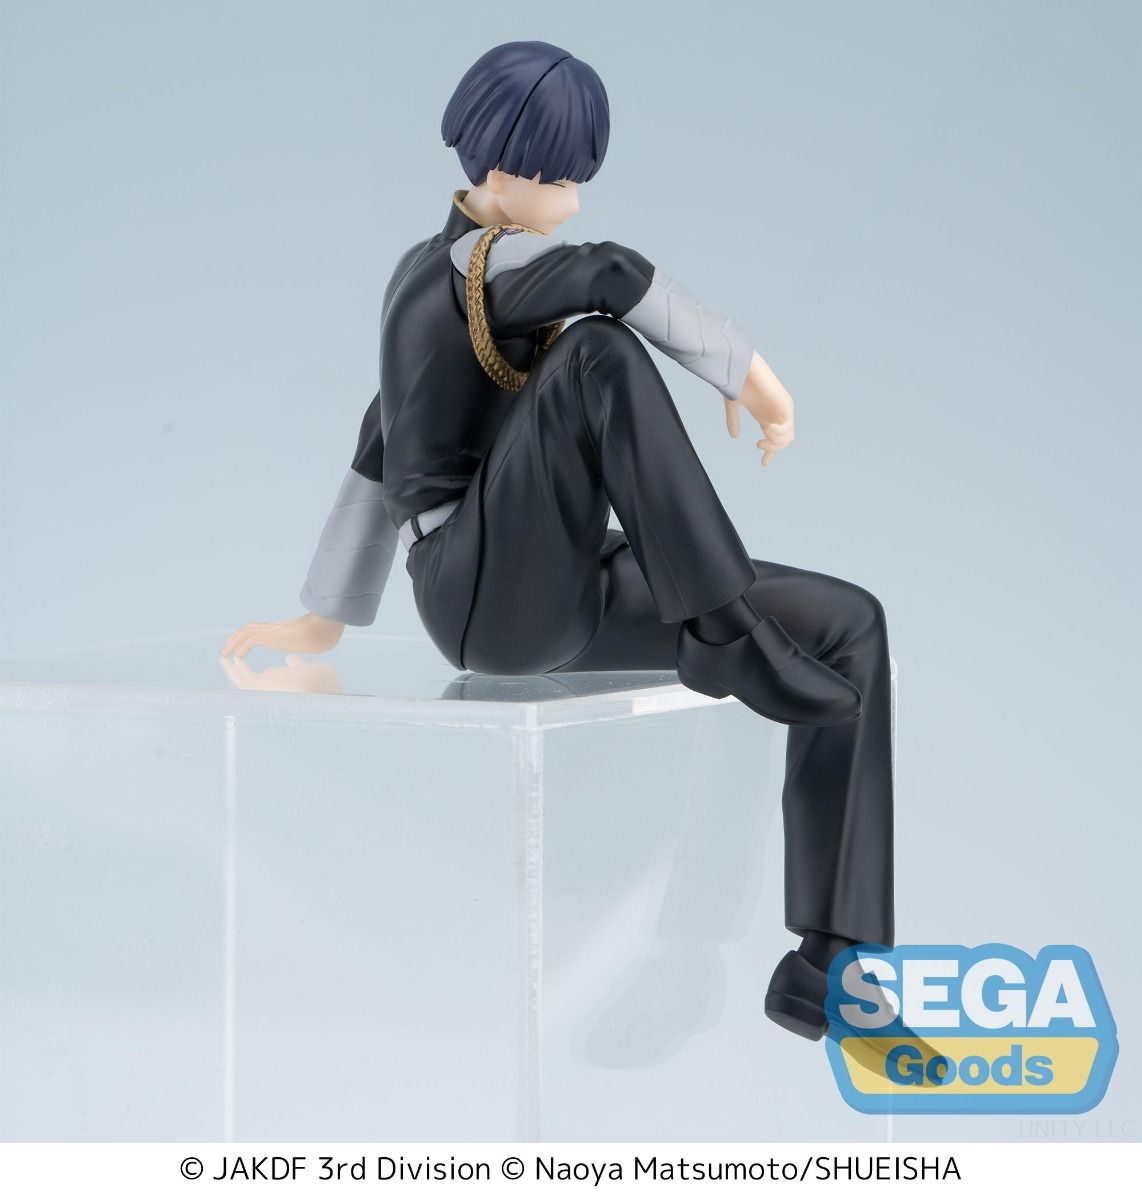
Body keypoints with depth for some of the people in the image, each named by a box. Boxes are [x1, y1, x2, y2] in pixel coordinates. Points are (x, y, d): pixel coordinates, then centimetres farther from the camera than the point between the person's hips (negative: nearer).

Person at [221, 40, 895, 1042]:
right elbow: (613, 278, -32)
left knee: (851, 628, -5)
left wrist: (326, 620, 31)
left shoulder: (432, 270, 18)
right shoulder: (478, 270, -11)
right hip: (489, 594, -9)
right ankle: (723, 637, -26)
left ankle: (834, 971, -9)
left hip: (562, 601, 9)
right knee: (599, 352, -31)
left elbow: (384, 444, 25)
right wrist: (747, 370, -18)